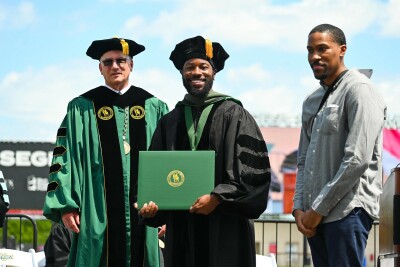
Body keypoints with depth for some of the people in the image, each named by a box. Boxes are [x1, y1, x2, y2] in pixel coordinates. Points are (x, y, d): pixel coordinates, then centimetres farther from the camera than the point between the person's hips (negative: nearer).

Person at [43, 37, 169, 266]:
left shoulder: (154, 108, 11)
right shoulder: (83, 108, 7)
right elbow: (64, 157, 2)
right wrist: (66, 205, -7)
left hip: (144, 210, 2)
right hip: (98, 211, -1)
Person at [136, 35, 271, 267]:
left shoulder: (234, 115, 0)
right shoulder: (170, 122, 13)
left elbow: (254, 170, -7)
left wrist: (217, 198, -16)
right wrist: (150, 203, -6)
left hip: (225, 228, -4)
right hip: (181, 228, 4)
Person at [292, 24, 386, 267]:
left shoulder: (359, 90, -7)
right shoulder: (312, 101, 18)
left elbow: (358, 160, -15)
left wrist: (319, 208, -13)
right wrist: (299, 207, 5)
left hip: (348, 209, -7)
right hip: (315, 213, 7)